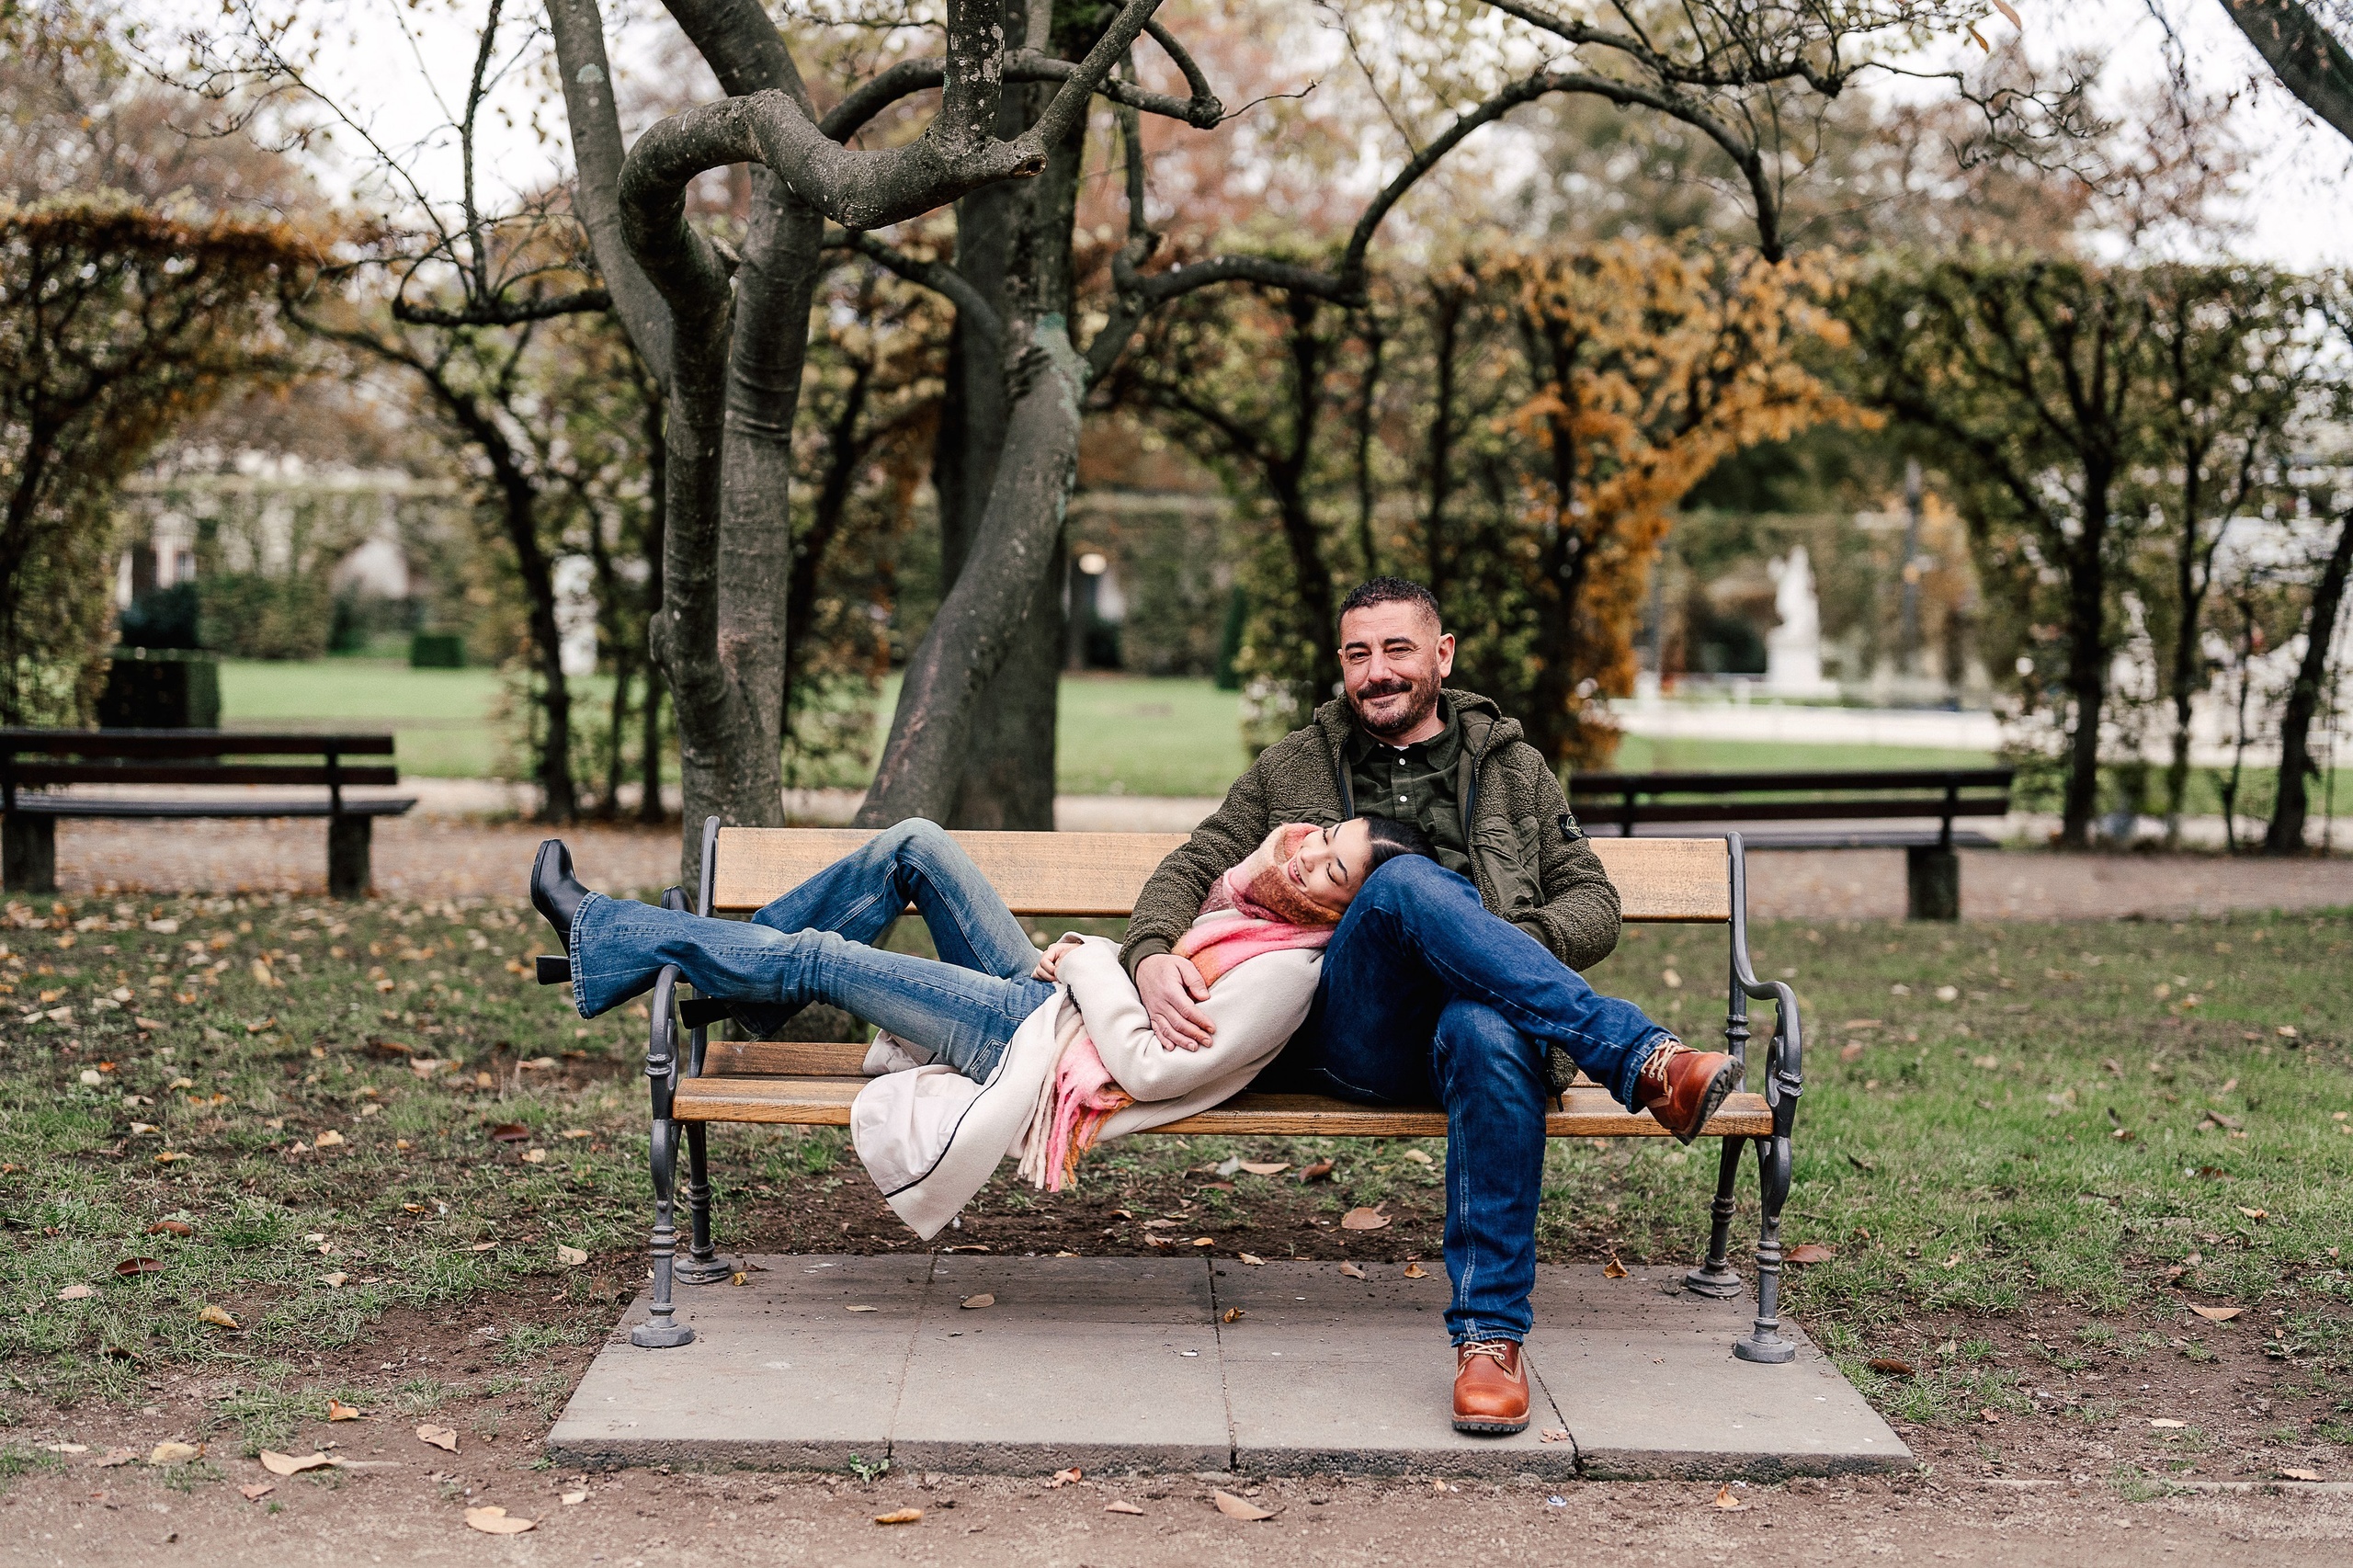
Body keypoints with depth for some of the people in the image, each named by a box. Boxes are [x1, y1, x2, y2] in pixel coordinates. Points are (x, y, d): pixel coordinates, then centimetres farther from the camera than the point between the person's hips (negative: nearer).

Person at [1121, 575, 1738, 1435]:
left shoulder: (1513, 767, 25)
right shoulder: (1292, 767, 25)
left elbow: (1593, 900, 18)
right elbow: (1192, 867, 18)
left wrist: (1523, 943, -6)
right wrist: (1150, 955, -5)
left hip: (1474, 1016, 0)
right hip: (1351, 1037, 0)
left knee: (1489, 1033, -41)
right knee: (1404, 880, -34)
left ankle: (1490, 1336, -38)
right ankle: (1645, 1061, -39)